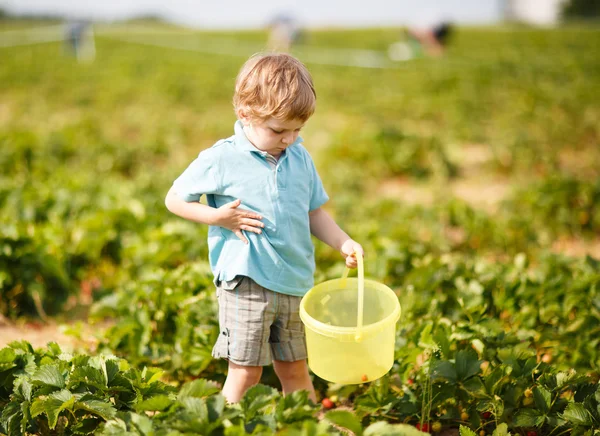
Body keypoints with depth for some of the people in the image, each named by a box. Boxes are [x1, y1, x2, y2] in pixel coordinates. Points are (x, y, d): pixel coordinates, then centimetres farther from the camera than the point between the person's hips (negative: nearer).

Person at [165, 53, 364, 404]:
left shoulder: (301, 158, 7)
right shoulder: (221, 160, -8)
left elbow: (314, 213, 14)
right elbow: (175, 200, 0)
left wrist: (343, 242, -2)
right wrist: (217, 217, -14)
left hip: (296, 283, 5)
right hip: (246, 283, -5)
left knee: (295, 369, 17)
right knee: (246, 371, -1)